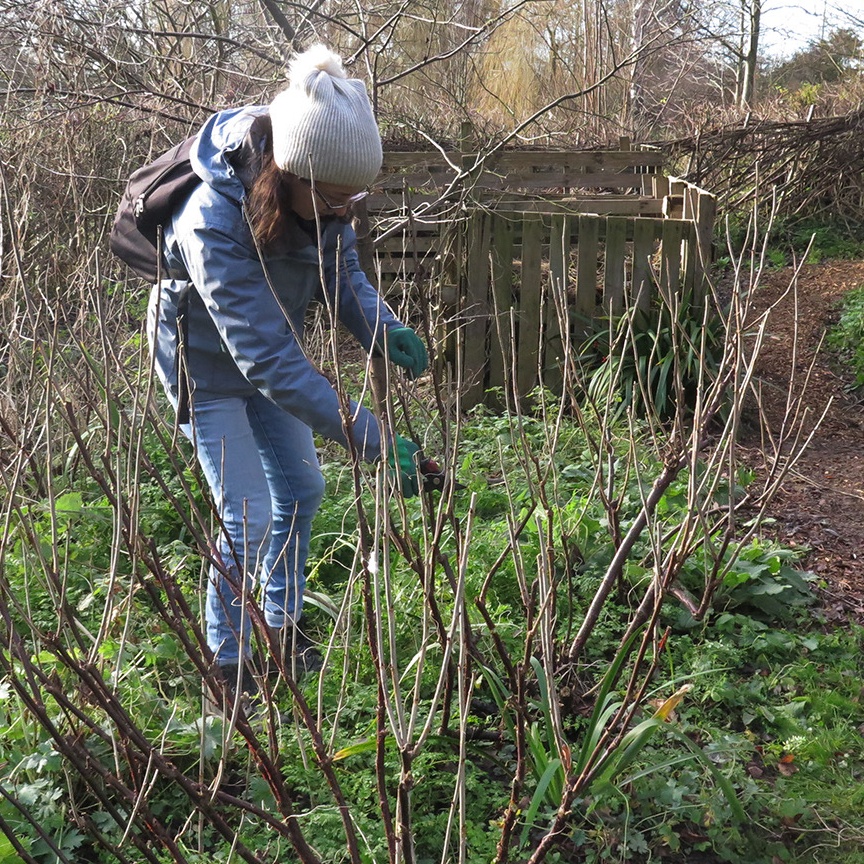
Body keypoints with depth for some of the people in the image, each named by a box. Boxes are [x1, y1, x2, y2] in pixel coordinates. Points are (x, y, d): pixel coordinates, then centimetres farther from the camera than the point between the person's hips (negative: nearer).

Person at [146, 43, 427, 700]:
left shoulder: (321, 192, -22)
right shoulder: (215, 220, -41)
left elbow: (342, 272, -7)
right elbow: (265, 355, -43)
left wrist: (383, 329, -29)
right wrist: (369, 439, -46)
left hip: (272, 354, 7)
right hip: (209, 365, -6)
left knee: (302, 490, 14)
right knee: (248, 519, -5)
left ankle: (282, 624, 36)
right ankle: (227, 660, 17)